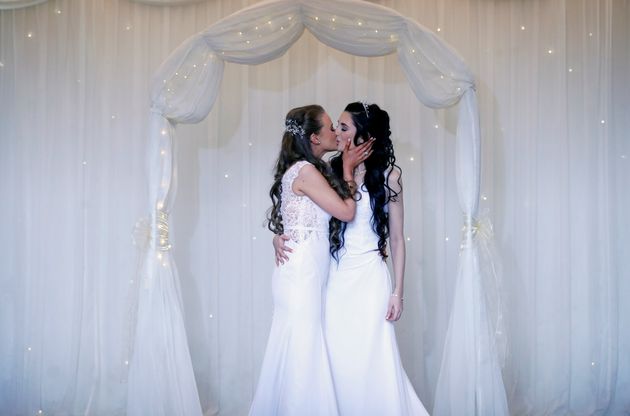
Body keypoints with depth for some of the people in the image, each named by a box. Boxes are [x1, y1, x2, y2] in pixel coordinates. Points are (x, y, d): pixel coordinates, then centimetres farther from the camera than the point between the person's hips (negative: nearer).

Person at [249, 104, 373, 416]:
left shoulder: (311, 171, 15)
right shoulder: (304, 170, -14)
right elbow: (346, 212, -12)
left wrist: (346, 171, 11)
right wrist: (348, 170, -1)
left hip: (306, 277, 9)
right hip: (301, 277, -9)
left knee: (297, 356, 14)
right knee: (302, 358, 0)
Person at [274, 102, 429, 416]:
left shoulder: (388, 175, -3)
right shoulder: (332, 170, 4)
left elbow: (397, 239, 0)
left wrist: (397, 292, -2)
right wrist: (279, 236, -10)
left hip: (370, 277, -3)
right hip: (336, 276, 3)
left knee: (371, 362, 1)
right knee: (337, 360, 6)